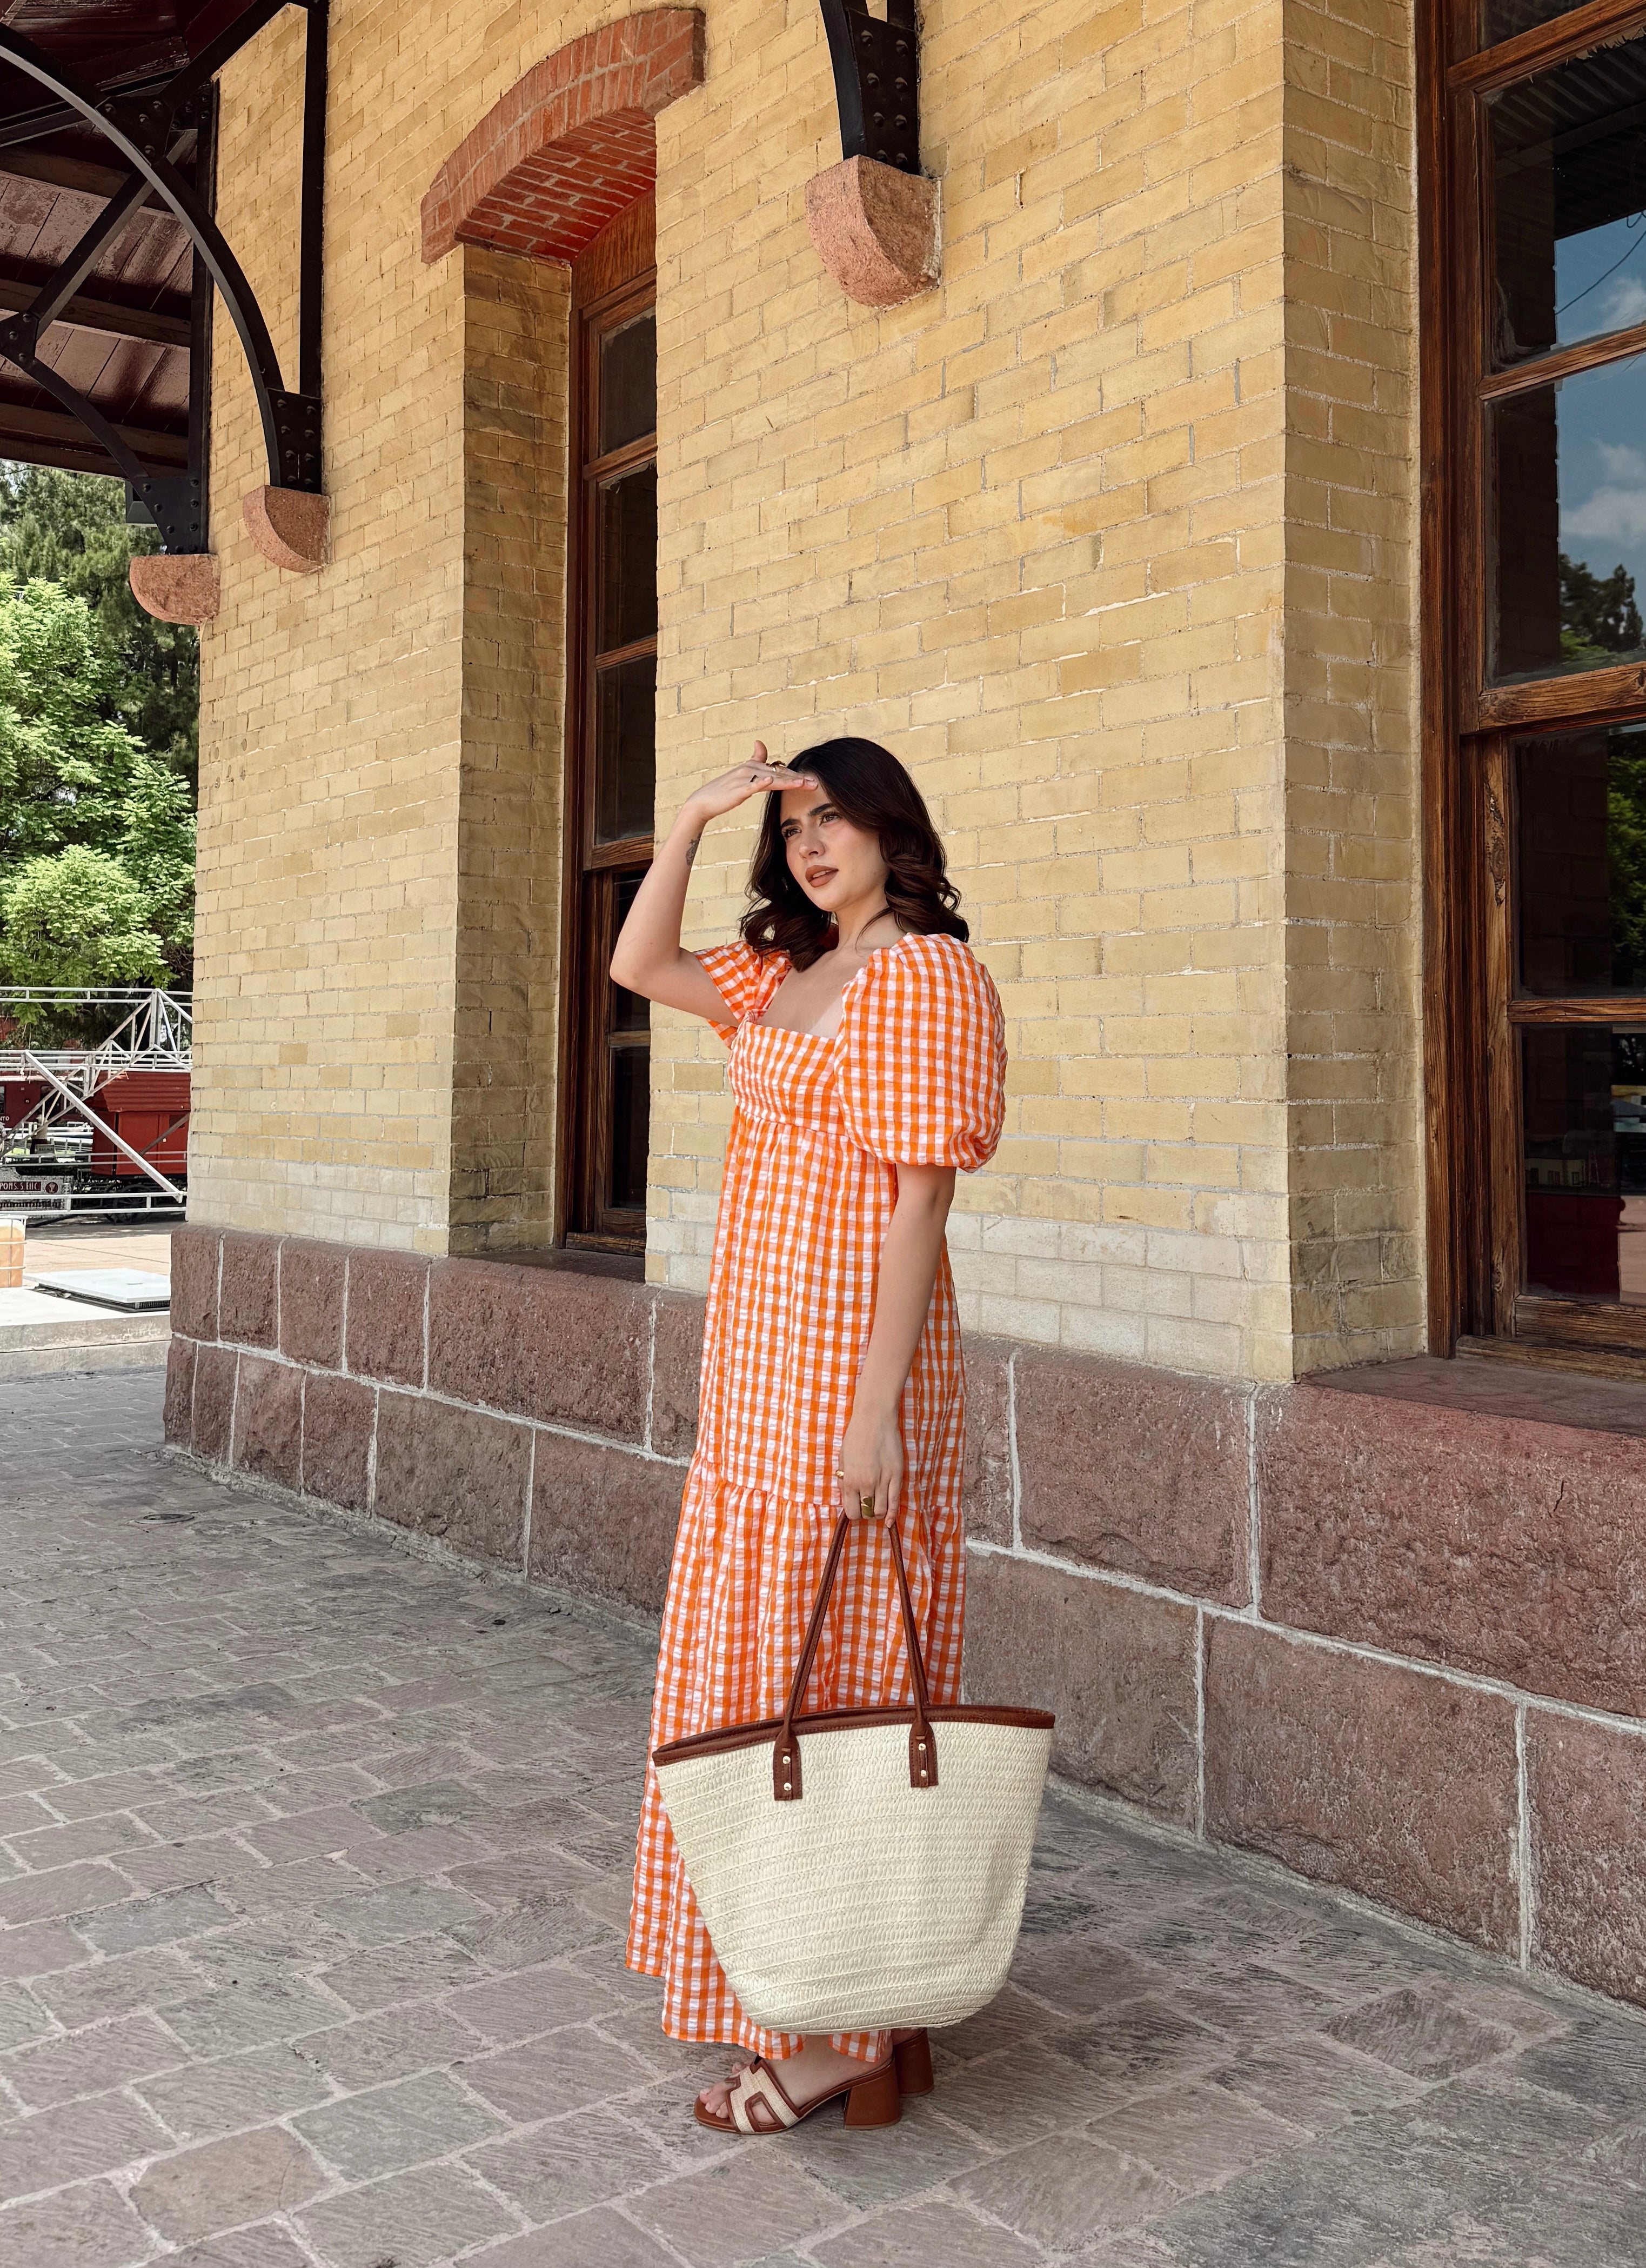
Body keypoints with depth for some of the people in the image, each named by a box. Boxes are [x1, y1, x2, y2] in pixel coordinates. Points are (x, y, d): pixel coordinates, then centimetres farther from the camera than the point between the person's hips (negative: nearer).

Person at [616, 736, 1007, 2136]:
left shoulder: (924, 973, -13)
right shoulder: (788, 975, 15)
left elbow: (920, 1193, -18)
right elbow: (639, 966, 21)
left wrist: (875, 1405, -22)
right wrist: (695, 820, 9)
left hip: (847, 1369, -9)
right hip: (759, 1374, 9)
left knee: (832, 1678, -2)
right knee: (761, 1667, 16)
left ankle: (848, 2033, 12)